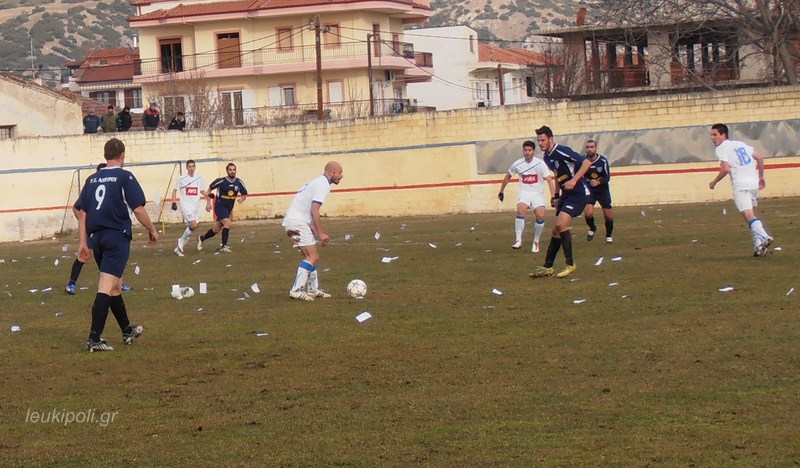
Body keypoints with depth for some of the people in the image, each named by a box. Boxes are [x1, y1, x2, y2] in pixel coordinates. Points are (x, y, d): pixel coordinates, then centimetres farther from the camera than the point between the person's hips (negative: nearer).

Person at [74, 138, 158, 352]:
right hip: (117, 236, -6)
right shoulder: (125, 177, -5)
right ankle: (94, 338, -18)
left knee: (115, 286, 20)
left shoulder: (92, 179, 11)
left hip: (97, 237, 6)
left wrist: (84, 242, 13)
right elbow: (138, 209, -11)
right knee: (106, 288, -10)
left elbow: (82, 212, 10)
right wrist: (152, 230, 4)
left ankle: (127, 330, 35)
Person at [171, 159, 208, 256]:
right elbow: (175, 190, 4)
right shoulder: (182, 179, -3)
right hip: (185, 206, -5)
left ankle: (178, 248, 13)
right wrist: (173, 203, -7)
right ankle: (181, 241, -1)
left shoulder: (199, 178, 8)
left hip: (195, 207, 5)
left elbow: (202, 191, 17)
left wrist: (209, 195, -3)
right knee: (193, 225, -21)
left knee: (190, 228, 4)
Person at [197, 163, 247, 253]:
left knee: (216, 229, 12)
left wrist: (242, 199, -14)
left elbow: (244, 194, 9)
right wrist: (208, 203, -6)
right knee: (228, 223, -24)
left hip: (229, 208, 5)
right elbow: (209, 189, -2)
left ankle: (201, 238, 36)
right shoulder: (221, 181, -16)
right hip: (220, 207, -5)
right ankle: (223, 246, -15)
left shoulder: (239, 182, -4)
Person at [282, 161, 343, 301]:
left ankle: (313, 290, 20)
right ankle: (296, 290, -17)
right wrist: (321, 233, -19)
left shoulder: (318, 182, 20)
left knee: (310, 256, 16)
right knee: (313, 257, -12)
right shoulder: (323, 185, -12)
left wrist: (315, 230, 24)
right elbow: (314, 211, -20)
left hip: (296, 220, 10)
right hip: (297, 222, -10)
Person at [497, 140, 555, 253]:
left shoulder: (540, 164, -11)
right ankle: (518, 240, -22)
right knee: (520, 211, -26)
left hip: (538, 193, -1)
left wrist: (553, 196, -24)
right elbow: (508, 177, 14)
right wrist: (501, 192, 20)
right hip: (524, 192, 1)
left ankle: (536, 241, 6)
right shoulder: (517, 164, -3)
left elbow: (549, 180, -14)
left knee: (540, 216, -17)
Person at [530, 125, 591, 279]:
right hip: (566, 195, 9)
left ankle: (570, 265, -12)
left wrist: (574, 180, -30)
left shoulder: (562, 151, -18)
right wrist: (556, 196, 20)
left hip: (577, 194, -9)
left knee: (561, 224, -21)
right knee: (556, 230, 9)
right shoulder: (547, 157, 10)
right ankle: (548, 267, 14)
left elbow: (586, 162, -23)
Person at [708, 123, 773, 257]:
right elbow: (759, 157, 21)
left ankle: (764, 237, -36)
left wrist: (714, 182, 0)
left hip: (741, 185, -8)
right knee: (751, 215, 18)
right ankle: (759, 245, 13)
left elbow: (726, 169, -13)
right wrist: (761, 176, 29)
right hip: (754, 183, 8)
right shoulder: (740, 144, 23)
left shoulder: (721, 148, -1)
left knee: (748, 215, -17)